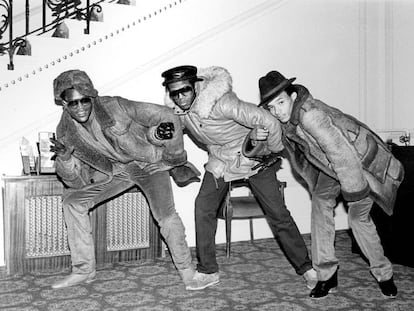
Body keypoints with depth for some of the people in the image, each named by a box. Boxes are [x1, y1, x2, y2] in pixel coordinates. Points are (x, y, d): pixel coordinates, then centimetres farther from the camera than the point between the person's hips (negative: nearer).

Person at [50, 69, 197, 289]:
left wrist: (158, 133, -39)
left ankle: (186, 267, 6)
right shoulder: (66, 132, -12)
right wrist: (64, 159, -26)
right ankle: (84, 270, 6)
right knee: (73, 199, -4)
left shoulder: (114, 107, -27)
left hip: (148, 162, -5)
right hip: (116, 171, 5)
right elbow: (77, 182, -9)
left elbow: (165, 117, -21)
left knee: (165, 215, -21)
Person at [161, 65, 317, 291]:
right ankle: (207, 271, 8)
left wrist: (273, 152, -20)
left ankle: (305, 267, 13)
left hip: (253, 159, -6)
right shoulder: (175, 109, -14)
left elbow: (267, 122, -33)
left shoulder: (220, 102, -36)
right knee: (204, 207, -6)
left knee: (277, 213, -3)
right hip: (219, 160, 6)